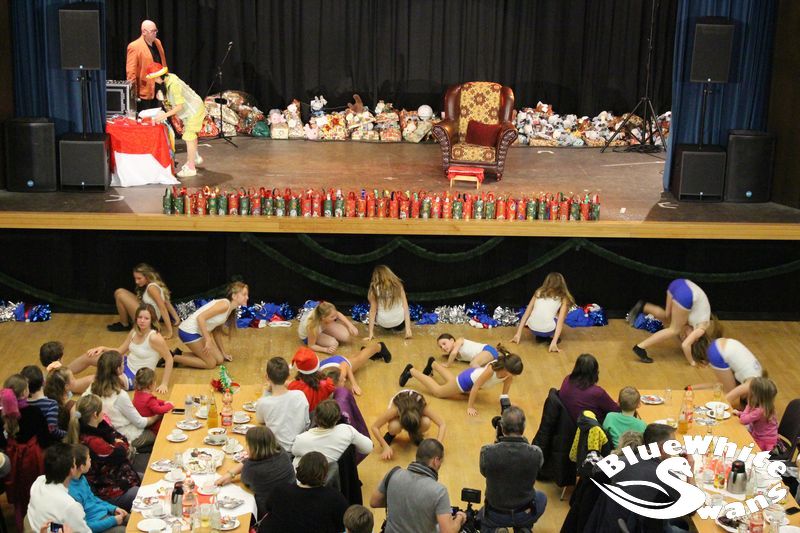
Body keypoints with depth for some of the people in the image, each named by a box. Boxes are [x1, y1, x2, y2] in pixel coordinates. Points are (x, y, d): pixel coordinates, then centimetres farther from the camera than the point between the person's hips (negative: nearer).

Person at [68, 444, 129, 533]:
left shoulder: (81, 478, -2)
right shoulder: (71, 493, -29)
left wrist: (113, 508, 6)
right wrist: (113, 521, -17)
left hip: (105, 513, 8)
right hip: (96, 523, -8)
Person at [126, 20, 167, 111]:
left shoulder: (157, 42, 11)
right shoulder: (134, 47, -12)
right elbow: (131, 72, -13)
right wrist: (134, 93, -14)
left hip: (159, 91, 7)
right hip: (145, 92, -6)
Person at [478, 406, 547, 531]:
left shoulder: (487, 452, -24)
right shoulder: (536, 453, -23)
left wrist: (497, 442, 1)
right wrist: (524, 442, 0)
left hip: (495, 517, 0)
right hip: (525, 516, 1)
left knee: (481, 516, 37)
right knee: (541, 497, 36)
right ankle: (524, 528, 13)